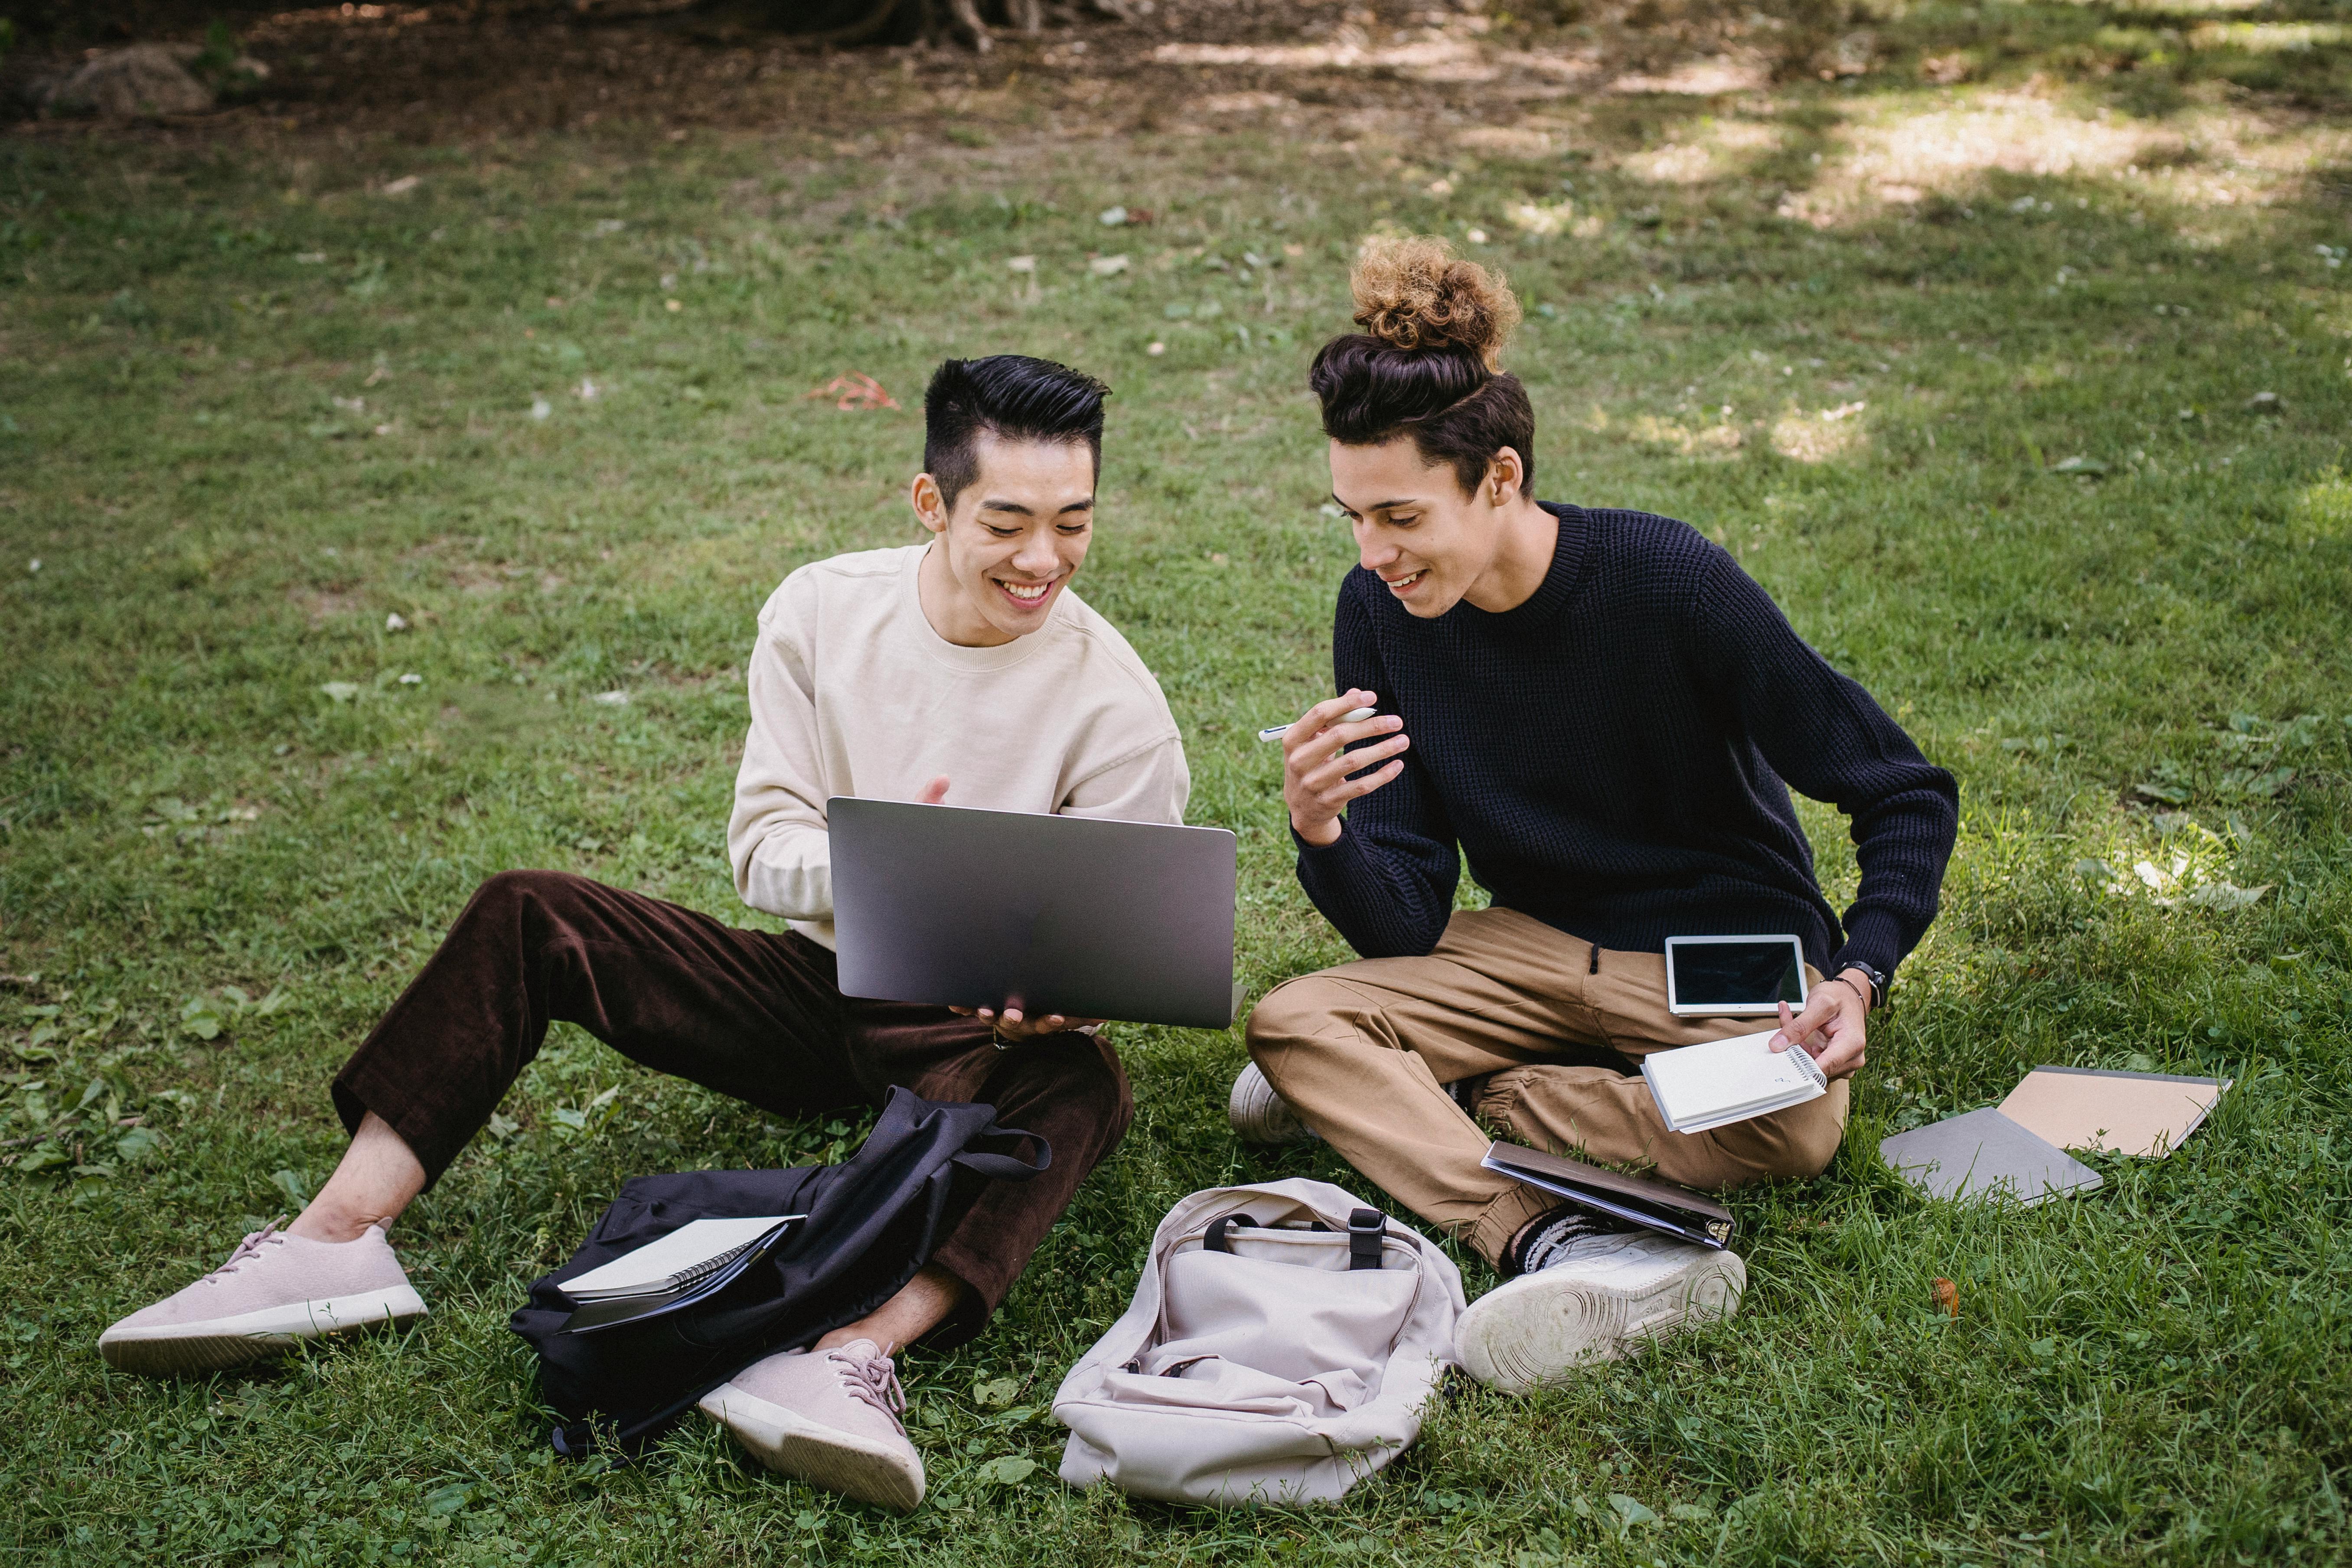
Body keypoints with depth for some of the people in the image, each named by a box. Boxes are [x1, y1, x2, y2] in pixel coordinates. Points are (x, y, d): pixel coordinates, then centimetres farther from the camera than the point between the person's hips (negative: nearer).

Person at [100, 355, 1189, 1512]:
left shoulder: (1117, 705, -11)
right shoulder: (823, 611, -4)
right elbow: (761, 843, -5)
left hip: (974, 1034, -3)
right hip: (816, 979, 3)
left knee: (1079, 1082, -38)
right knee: (531, 916, -13)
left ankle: (852, 1355, -57)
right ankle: (336, 1242, -20)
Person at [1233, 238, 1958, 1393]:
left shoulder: (1667, 580, -22)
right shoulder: (1379, 616, -10)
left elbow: (1906, 795, -14)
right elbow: (1406, 930, -10)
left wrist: (1860, 977, -30)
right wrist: (1323, 835, -31)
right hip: (1536, 944, 3)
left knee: (1789, 1126, -34)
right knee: (1291, 1020, -20)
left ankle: (1395, 1107, -16)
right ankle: (1567, 1247, -41)